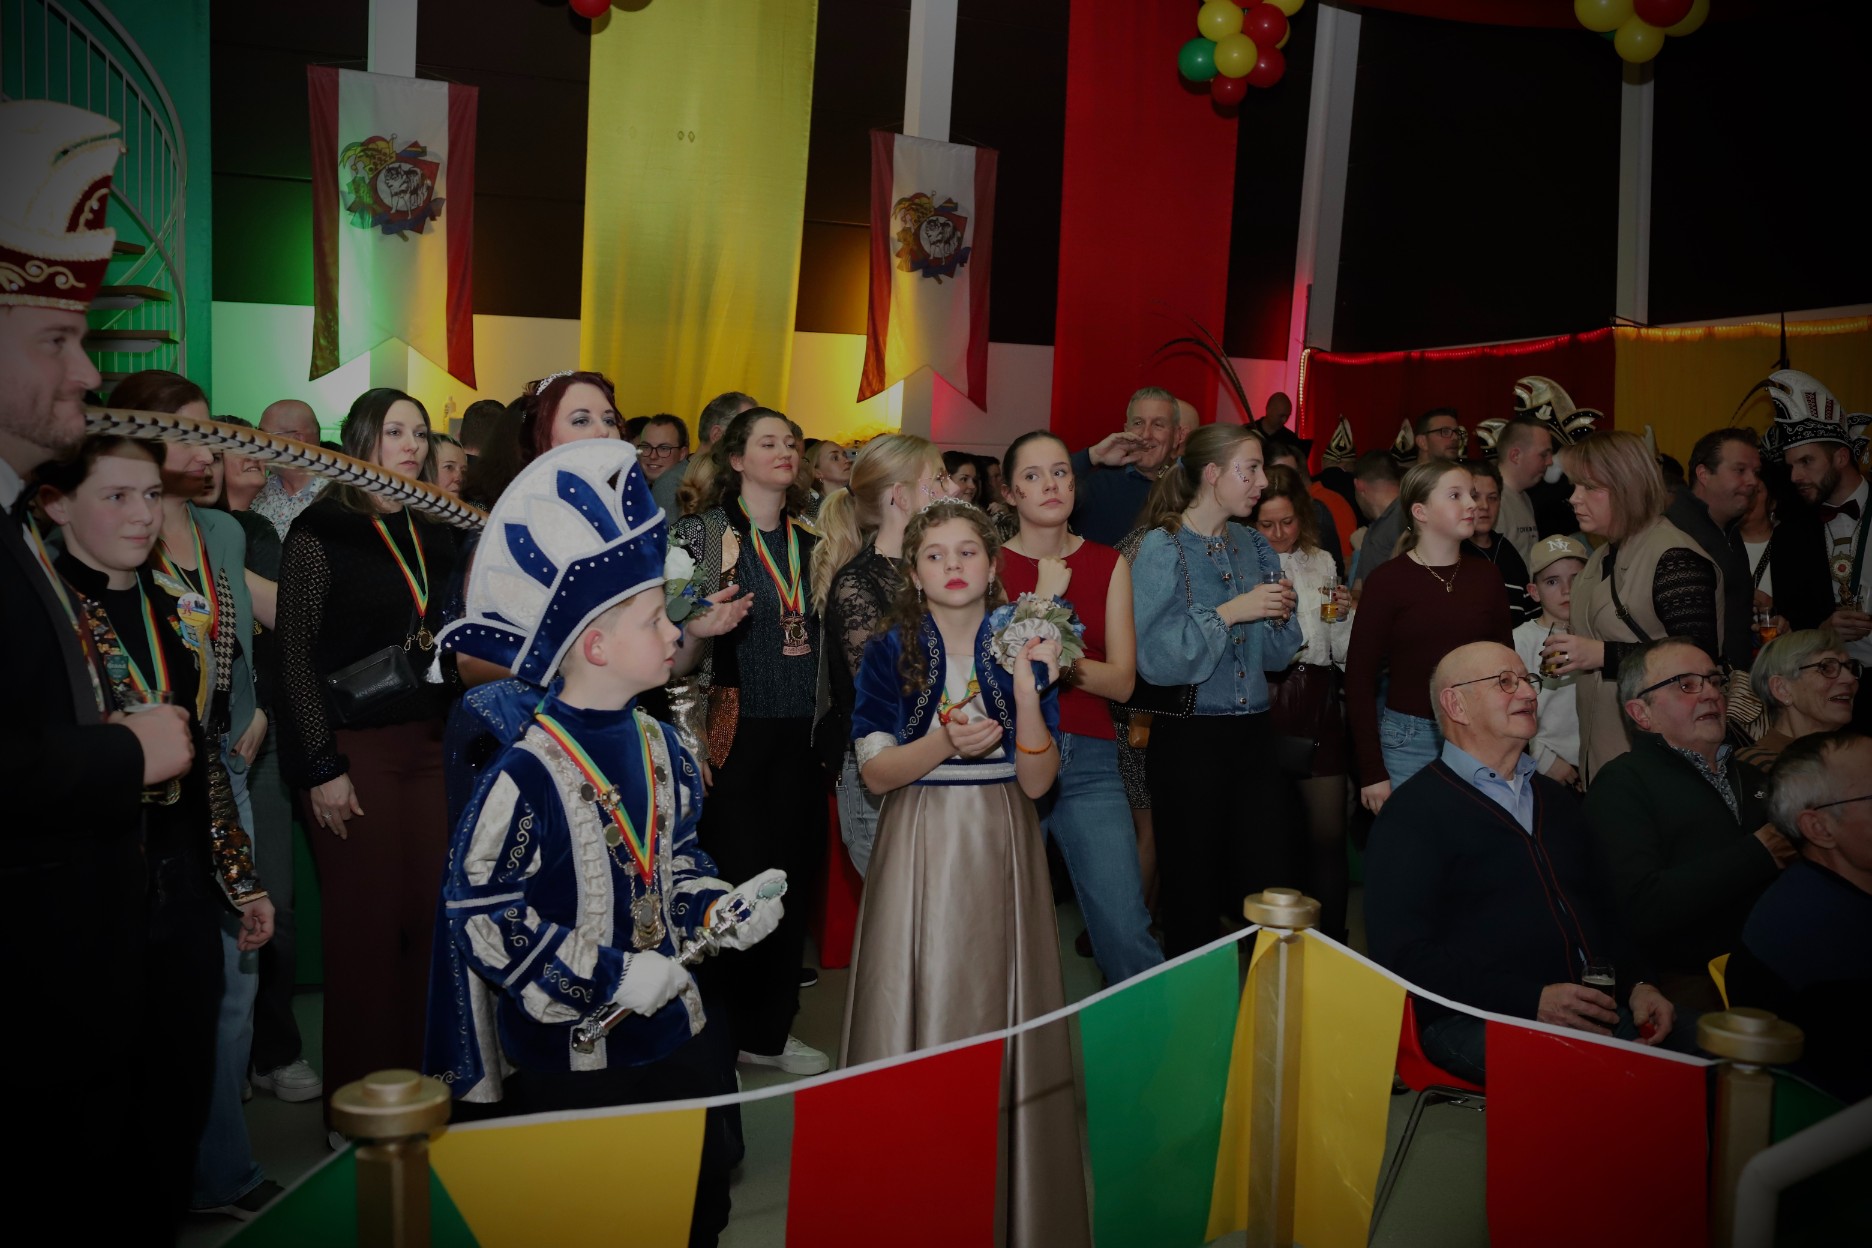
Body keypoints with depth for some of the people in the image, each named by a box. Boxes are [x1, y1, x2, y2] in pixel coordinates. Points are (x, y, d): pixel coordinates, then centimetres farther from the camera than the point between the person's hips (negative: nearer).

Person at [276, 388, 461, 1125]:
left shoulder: (433, 535, 12)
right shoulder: (322, 530, -5)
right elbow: (295, 655, -8)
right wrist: (320, 768, -12)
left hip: (428, 745, 5)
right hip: (356, 750, -5)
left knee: (428, 917, 5)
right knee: (365, 926, 0)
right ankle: (361, 1097, 14)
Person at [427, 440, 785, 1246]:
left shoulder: (657, 747, 1)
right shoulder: (527, 773, -22)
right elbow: (480, 914, -22)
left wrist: (722, 908, -3)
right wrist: (611, 978, -21)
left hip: (677, 1030, 7)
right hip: (570, 1056, -7)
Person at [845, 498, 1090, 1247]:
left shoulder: (1022, 653, 3)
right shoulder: (889, 655, 1)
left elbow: (1037, 782, -4)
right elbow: (874, 772, -5)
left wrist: (1027, 691, -18)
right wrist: (948, 741, -21)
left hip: (999, 855, 1)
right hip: (917, 854, -1)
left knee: (1000, 1015, 3)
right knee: (917, 1013, 1)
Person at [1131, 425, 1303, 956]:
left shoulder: (1254, 545, 11)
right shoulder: (1161, 549, -7)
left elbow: (1273, 656, 14)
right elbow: (1154, 658, -16)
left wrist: (1281, 613, -5)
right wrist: (1227, 613, -19)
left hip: (1253, 735, 5)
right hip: (1189, 740, -5)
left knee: (1270, 888, 3)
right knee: (1192, 898, 3)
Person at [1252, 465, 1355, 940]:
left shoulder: (1322, 562, 13)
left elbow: (1343, 653, 16)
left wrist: (1344, 615, -1)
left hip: (1318, 703, 4)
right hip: (1263, 702, -3)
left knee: (1329, 831, 2)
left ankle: (1332, 940, 16)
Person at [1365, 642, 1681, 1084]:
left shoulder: (1558, 799, 25)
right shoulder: (1412, 813, -1)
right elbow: (1405, 952, -10)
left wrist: (1637, 983, 6)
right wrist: (1534, 999, -18)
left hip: (1600, 1004, 8)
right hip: (1480, 1021, -7)